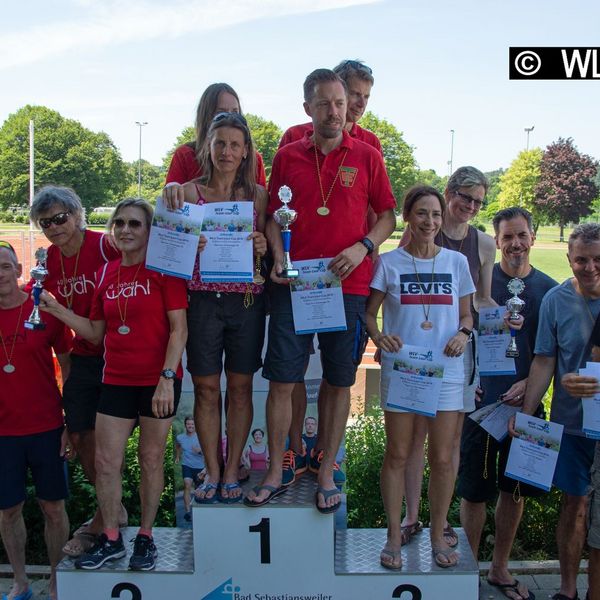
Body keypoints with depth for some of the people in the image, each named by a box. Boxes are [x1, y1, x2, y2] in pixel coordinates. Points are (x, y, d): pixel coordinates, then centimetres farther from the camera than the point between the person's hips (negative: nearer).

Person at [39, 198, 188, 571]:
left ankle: (146, 537, 24)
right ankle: (111, 539, 23)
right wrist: (56, 309, 1)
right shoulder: (106, 274, 9)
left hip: (159, 381, -5)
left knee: (151, 459, 7)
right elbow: (96, 333, 11)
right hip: (116, 381, 5)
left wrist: (167, 377, -19)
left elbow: (179, 329, -11)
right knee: (106, 461, 6)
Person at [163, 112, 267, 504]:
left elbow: (268, 248, 12)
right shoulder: (190, 191, 3)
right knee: (206, 388, 5)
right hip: (202, 299, 0)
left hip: (247, 299, 1)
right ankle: (212, 472, 20)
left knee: (240, 387, 7)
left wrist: (263, 247, -11)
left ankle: (232, 471, 21)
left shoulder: (258, 194, 6)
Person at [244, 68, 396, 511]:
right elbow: (274, 216, 11)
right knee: (281, 380, 2)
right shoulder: (287, 156, 7)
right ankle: (275, 474, 16)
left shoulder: (367, 156, 4)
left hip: (348, 286, 0)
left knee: (340, 383, 8)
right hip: (294, 284, 1)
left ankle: (327, 474, 22)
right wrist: (278, 258, -5)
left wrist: (363, 247, -10)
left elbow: (388, 216, 7)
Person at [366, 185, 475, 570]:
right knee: (397, 455, 6)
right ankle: (395, 536, 20)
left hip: (446, 372, 1)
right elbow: (369, 312, 4)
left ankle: (438, 535, 23)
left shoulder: (456, 262, 6)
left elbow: (466, 314, 13)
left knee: (443, 458, 6)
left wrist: (463, 334, -8)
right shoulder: (389, 263, 0)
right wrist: (379, 337, -16)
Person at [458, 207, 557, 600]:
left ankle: (500, 568, 29)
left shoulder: (549, 289, 5)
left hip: (525, 402, 3)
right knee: (475, 489, 4)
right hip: (482, 399, -3)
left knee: (515, 489, 13)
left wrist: (530, 383, -9)